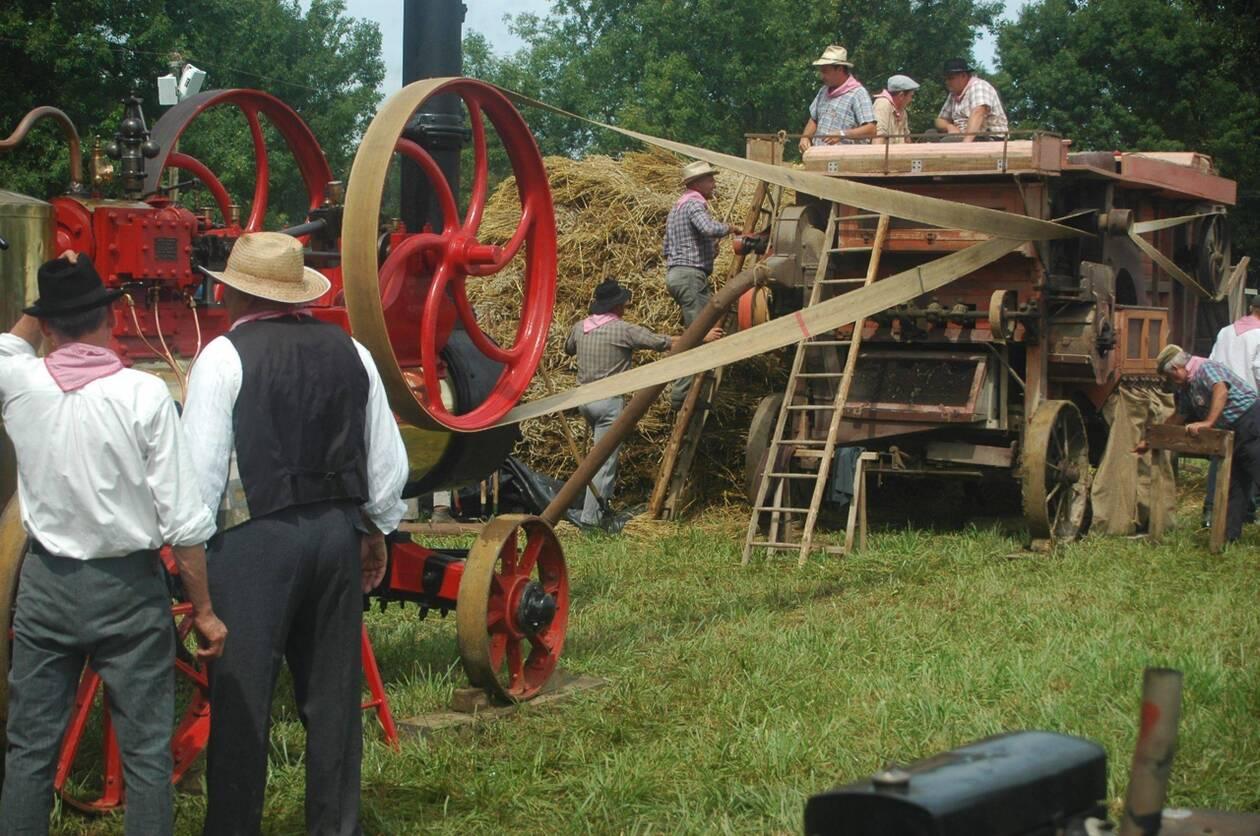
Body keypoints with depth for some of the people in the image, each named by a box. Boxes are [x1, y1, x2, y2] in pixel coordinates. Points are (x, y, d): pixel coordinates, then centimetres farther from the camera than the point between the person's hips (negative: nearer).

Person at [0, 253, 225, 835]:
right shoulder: (144, 395, -12)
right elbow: (181, 520, -11)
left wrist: (50, 296, 22)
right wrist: (203, 609, -2)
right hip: (128, 590, -3)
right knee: (145, 752, 6)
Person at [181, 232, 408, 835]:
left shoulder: (224, 356, -7)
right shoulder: (349, 352, 8)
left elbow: (200, 469, -10)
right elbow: (388, 461, 12)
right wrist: (377, 529, 25)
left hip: (252, 541, -5)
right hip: (338, 534, 5)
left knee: (240, 702, 2)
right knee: (333, 697, 14)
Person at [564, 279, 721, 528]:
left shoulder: (580, 328, 7)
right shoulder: (623, 330, -11)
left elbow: (568, 349, 29)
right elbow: (665, 343, -8)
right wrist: (703, 338, 0)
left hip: (583, 398, 7)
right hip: (609, 401, -7)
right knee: (604, 460, -5)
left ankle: (602, 503, 27)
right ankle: (591, 516, -7)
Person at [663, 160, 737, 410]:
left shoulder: (676, 207, 23)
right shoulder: (694, 204, -8)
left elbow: (667, 250, 27)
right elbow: (710, 228, -29)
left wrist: (708, 249, 25)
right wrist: (730, 228, -8)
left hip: (674, 273, 10)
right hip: (692, 275, -10)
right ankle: (682, 395, -15)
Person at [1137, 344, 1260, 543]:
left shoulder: (1206, 368, -14)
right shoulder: (1187, 387, 14)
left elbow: (1221, 391, -33)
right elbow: (1178, 417, 26)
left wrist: (1208, 422, -39)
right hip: (1233, 432, 10)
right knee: (1233, 484, 10)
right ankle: (1229, 534, 12)